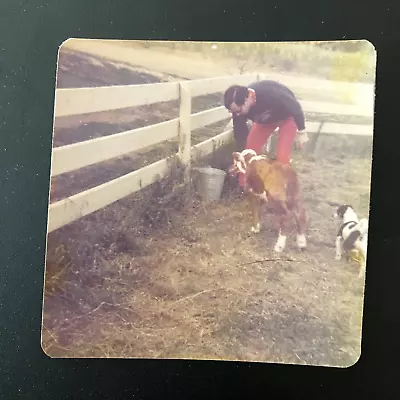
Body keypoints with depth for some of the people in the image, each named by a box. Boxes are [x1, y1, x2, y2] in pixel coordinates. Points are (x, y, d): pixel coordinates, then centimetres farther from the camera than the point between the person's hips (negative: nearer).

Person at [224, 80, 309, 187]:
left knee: (282, 156, -15)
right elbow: (240, 132, -13)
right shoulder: (238, 107, -27)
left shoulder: (270, 93, -44)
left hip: (287, 115, -4)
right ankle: (243, 188, 11)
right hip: (265, 119, 5)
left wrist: (301, 132, -19)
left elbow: (296, 107, -29)